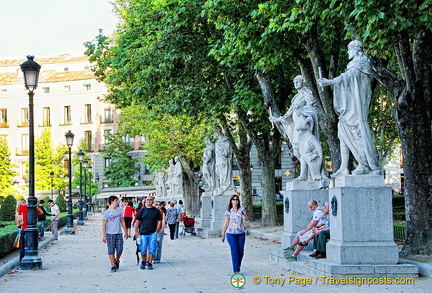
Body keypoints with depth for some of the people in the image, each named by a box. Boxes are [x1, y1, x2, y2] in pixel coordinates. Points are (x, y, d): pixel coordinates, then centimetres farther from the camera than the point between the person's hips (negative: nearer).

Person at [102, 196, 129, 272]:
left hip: (119, 234, 4)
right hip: (110, 234, -4)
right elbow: (104, 224, -5)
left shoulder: (119, 211, 9)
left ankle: (117, 260, 29)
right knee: (111, 251, -1)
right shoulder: (107, 212, -5)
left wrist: (125, 232, 13)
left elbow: (122, 221, 15)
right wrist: (104, 236, -10)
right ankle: (113, 266, 6)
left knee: (120, 250, 2)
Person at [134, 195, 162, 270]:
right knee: (143, 249, 2)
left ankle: (150, 263, 9)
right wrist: (136, 231, 0)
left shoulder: (156, 210, 4)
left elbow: (159, 221, 7)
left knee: (152, 249, 0)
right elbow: (138, 221, 7)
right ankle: (143, 262, 20)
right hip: (143, 233, 0)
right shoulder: (142, 210, 5)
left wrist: (156, 231, -1)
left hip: (152, 233, 0)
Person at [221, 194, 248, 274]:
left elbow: (247, 218, -8)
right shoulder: (228, 211, 4)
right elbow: (226, 223, 9)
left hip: (241, 233, 2)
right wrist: (223, 235, 10)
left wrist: (245, 217, -32)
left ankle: (238, 267, 27)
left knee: (241, 251, 6)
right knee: (234, 251, -9)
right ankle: (236, 270, -8)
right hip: (231, 233, -2)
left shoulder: (242, 210, 4)